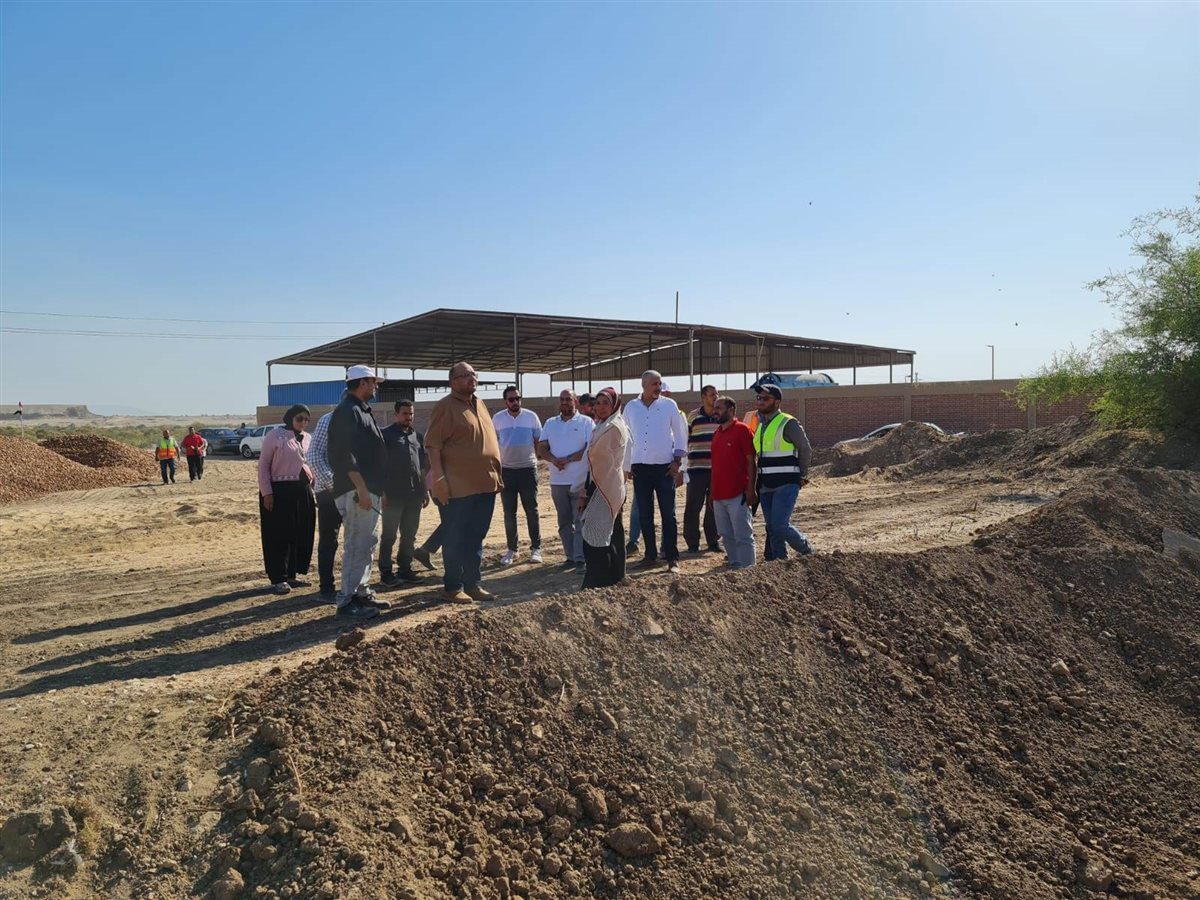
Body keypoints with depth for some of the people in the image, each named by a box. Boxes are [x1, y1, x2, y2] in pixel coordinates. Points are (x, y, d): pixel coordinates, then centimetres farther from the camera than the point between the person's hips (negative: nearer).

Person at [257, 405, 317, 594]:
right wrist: (266, 492, -13)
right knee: (279, 536, -1)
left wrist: (313, 488, 13)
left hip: (304, 491, 6)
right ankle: (278, 578, 7)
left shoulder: (308, 439, 13)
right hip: (280, 491, -6)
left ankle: (292, 574, 22)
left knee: (301, 535, 9)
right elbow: (263, 465, -7)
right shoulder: (275, 435, -5)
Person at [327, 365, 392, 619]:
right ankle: (346, 601, -2)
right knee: (356, 545, -8)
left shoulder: (361, 410, 19)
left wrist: (377, 488, 22)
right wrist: (361, 489, -25)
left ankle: (362, 592, 23)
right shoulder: (347, 411, -13)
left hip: (369, 488, 11)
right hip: (356, 490, -11)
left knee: (367, 542, 15)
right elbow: (346, 455, -22)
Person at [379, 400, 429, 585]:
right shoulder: (386, 435, -1)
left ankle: (405, 568, 19)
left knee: (410, 535, 10)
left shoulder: (418, 436, 16)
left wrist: (425, 490, 16)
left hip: (414, 494, 6)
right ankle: (386, 572, 6)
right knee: (389, 535, 0)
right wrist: (382, 491, -11)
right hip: (393, 494, -5)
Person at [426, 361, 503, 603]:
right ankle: (453, 587, 12)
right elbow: (432, 444, -14)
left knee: (476, 538, 14)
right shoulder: (445, 406, -8)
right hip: (457, 486, -7)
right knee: (455, 539, 2)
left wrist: (496, 474, 18)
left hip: (485, 484, 7)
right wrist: (439, 479, -21)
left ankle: (473, 583, 23)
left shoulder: (479, 405, 15)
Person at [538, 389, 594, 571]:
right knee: (564, 522, 9)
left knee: (580, 521, -4)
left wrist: (568, 459, -16)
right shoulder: (550, 423, 12)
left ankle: (581, 559, -1)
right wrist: (554, 460, -14)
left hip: (581, 481, -4)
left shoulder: (586, 422, 0)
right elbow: (541, 449, 6)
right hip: (557, 481, 5)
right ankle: (570, 556, 18)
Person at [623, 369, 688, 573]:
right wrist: (626, 467, 8)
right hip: (640, 468, 2)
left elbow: (680, 434, 3)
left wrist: (677, 461, -3)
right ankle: (650, 555, 18)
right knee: (645, 514, 8)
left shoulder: (669, 405, -1)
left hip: (664, 467, -2)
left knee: (668, 514, -2)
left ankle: (672, 558, 2)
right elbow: (627, 438, 11)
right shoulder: (631, 407, 5)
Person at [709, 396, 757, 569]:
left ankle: (746, 568, 4)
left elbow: (751, 462, -10)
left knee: (742, 536, -2)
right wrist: (712, 493, 15)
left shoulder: (742, 430, -7)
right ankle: (734, 564, 23)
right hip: (719, 495, 7)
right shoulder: (717, 433, 15)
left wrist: (750, 489, -15)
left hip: (738, 495, -7)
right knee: (727, 535, 13)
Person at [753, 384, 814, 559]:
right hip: (765, 486, 7)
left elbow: (806, 450, -2)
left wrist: (801, 476, 5)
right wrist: (758, 481, 16)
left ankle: (806, 549, 12)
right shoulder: (759, 425, 14)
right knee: (772, 527, 8)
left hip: (786, 485, -7)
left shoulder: (788, 423, -9)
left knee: (780, 525, -13)